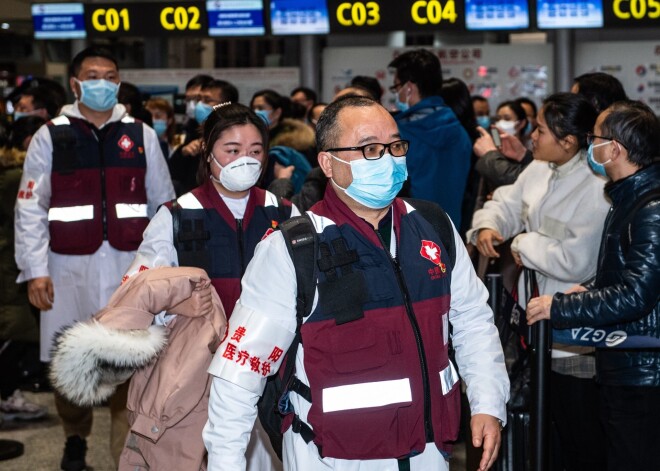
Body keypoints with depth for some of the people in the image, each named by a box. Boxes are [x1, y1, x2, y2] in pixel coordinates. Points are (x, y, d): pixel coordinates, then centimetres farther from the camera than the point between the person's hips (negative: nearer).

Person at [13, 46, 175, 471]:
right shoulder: (51, 137, 3)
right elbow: (30, 209, 1)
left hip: (129, 264, 1)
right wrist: (35, 271, -6)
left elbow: (164, 204, 11)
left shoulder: (141, 136, 9)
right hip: (70, 265, 0)